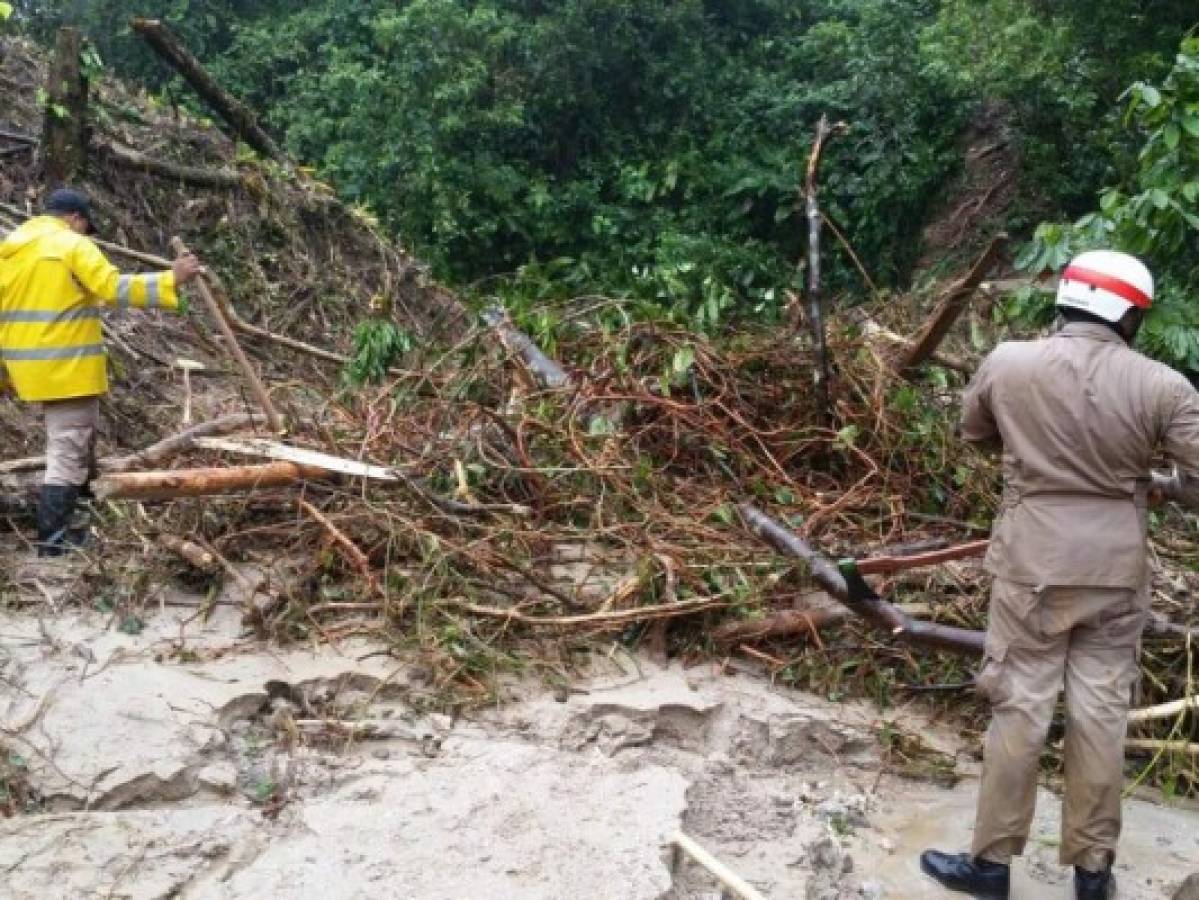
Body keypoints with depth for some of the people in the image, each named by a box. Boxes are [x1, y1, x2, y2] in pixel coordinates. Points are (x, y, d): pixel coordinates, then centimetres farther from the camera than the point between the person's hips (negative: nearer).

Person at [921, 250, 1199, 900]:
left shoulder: (1006, 364, -7)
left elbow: (973, 432, 11)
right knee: (1101, 714, 11)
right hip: (1117, 572, 1)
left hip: (1034, 566, -1)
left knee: (1020, 709, 8)